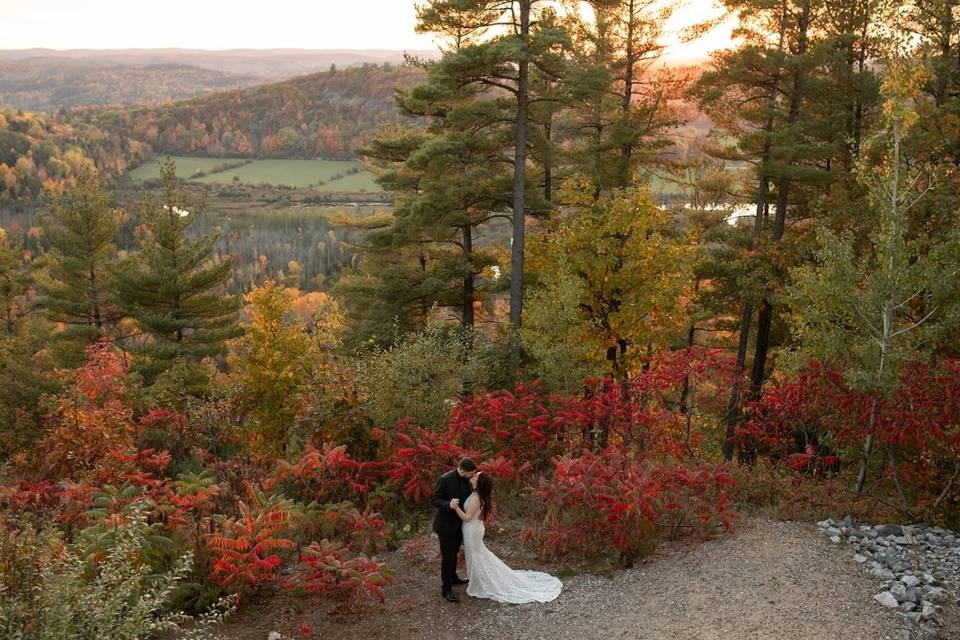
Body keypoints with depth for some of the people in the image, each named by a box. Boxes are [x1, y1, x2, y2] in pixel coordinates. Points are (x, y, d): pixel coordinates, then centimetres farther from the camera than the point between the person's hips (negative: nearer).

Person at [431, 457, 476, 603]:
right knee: (448, 556, -2)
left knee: (454, 553, 25)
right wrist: (448, 504, -38)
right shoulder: (445, 479, -25)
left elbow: (470, 495, 8)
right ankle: (446, 589, 9)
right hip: (446, 524, -7)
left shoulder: (466, 479, -4)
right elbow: (434, 500, -21)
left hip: (459, 523, 7)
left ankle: (452, 578, 45)